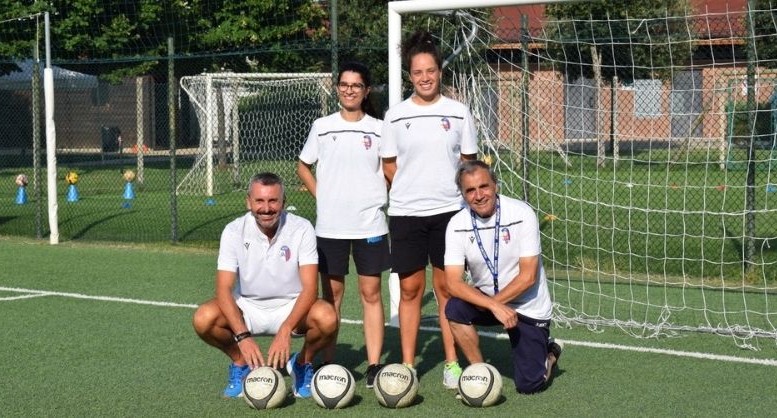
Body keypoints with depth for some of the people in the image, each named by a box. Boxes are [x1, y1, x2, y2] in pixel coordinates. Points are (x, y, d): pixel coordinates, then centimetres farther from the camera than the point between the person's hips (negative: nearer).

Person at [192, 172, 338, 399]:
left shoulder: (302, 229, -15)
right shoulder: (234, 231, -13)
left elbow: (310, 287, -21)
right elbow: (223, 288, -19)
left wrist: (285, 331, -36)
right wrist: (242, 336, -34)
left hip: (291, 307, -1)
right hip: (247, 307, 1)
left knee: (327, 318, -32)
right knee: (204, 318, -28)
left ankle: (303, 363, 2)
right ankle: (240, 363, 3)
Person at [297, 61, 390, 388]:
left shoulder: (378, 129, 2)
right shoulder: (322, 127, 4)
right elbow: (303, 167, 14)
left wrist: (381, 197, -1)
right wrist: (321, 196, 3)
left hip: (370, 224, -1)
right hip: (330, 225, 1)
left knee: (371, 293, 1)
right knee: (332, 294, 6)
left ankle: (374, 365, 4)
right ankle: (327, 364, 12)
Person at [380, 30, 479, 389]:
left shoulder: (458, 112, 2)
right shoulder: (395, 116, 2)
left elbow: (468, 161, 8)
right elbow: (389, 166, 7)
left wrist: (443, 191, 2)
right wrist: (412, 192, 6)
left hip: (448, 211, 0)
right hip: (405, 214, 0)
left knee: (446, 287, 4)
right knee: (410, 289, 4)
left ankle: (452, 363, 12)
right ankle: (408, 365, 11)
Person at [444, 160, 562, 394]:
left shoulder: (521, 214, -18)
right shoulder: (457, 225, -11)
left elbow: (528, 276, -18)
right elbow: (453, 282, -19)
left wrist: (494, 302, -21)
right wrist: (494, 306, -31)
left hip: (528, 307, -3)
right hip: (483, 298, 3)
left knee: (529, 385, -9)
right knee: (454, 308, -30)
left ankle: (549, 354, 27)